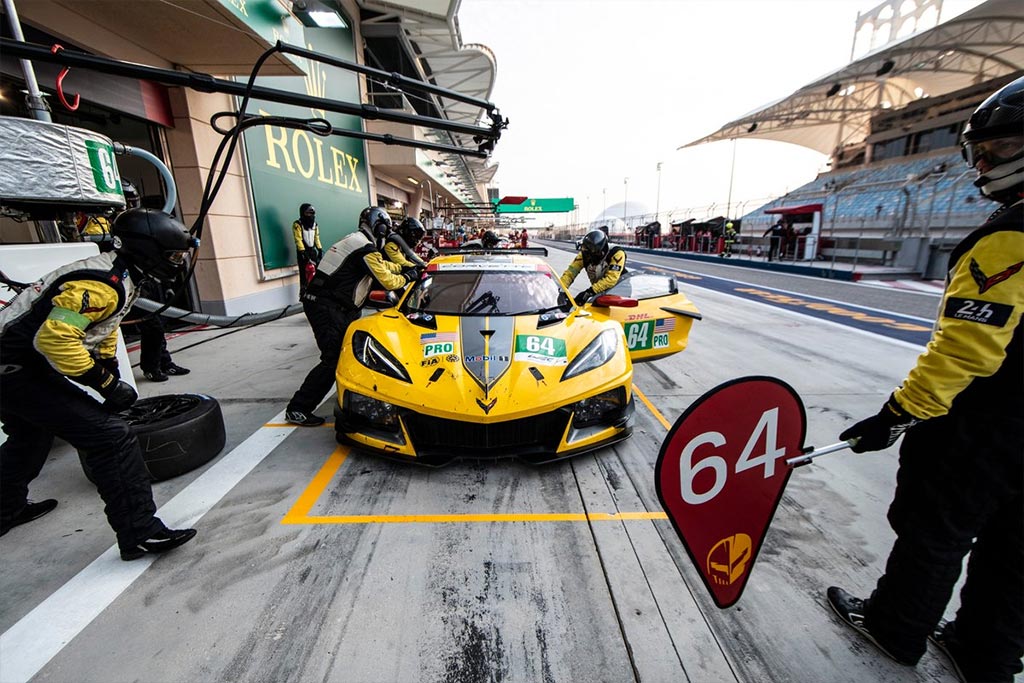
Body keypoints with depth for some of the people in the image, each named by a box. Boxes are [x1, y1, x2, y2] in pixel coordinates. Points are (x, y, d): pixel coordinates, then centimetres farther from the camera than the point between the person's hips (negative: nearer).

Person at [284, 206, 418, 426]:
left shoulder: (356, 241, 18)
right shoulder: (366, 248, -13)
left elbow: (382, 264, 32)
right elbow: (387, 281, -12)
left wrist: (405, 267, 25)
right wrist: (407, 277, 6)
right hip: (327, 307, -10)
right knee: (333, 360, -11)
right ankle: (297, 410, -5)